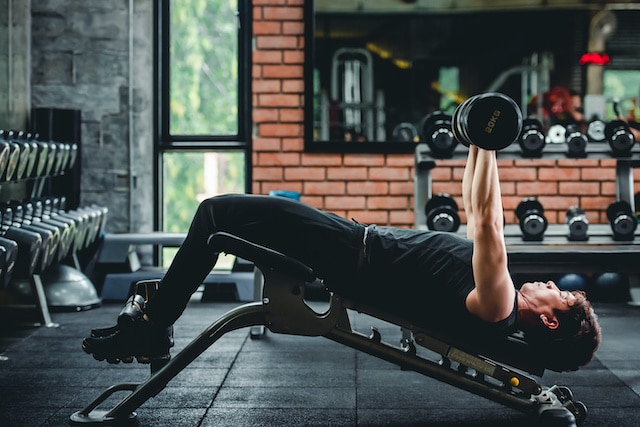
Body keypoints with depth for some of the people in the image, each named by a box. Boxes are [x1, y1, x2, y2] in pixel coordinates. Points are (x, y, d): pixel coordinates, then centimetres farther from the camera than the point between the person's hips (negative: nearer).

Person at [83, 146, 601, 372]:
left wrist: (489, 147, -27)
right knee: (221, 210, 12)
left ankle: (152, 329, 0)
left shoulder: (497, 309, -20)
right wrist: (477, 146, 18)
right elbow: (479, 222, 19)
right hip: (362, 242, 9)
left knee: (218, 212, -10)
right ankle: (156, 314, 21)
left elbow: (487, 226, -29)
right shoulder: (497, 295, 7)